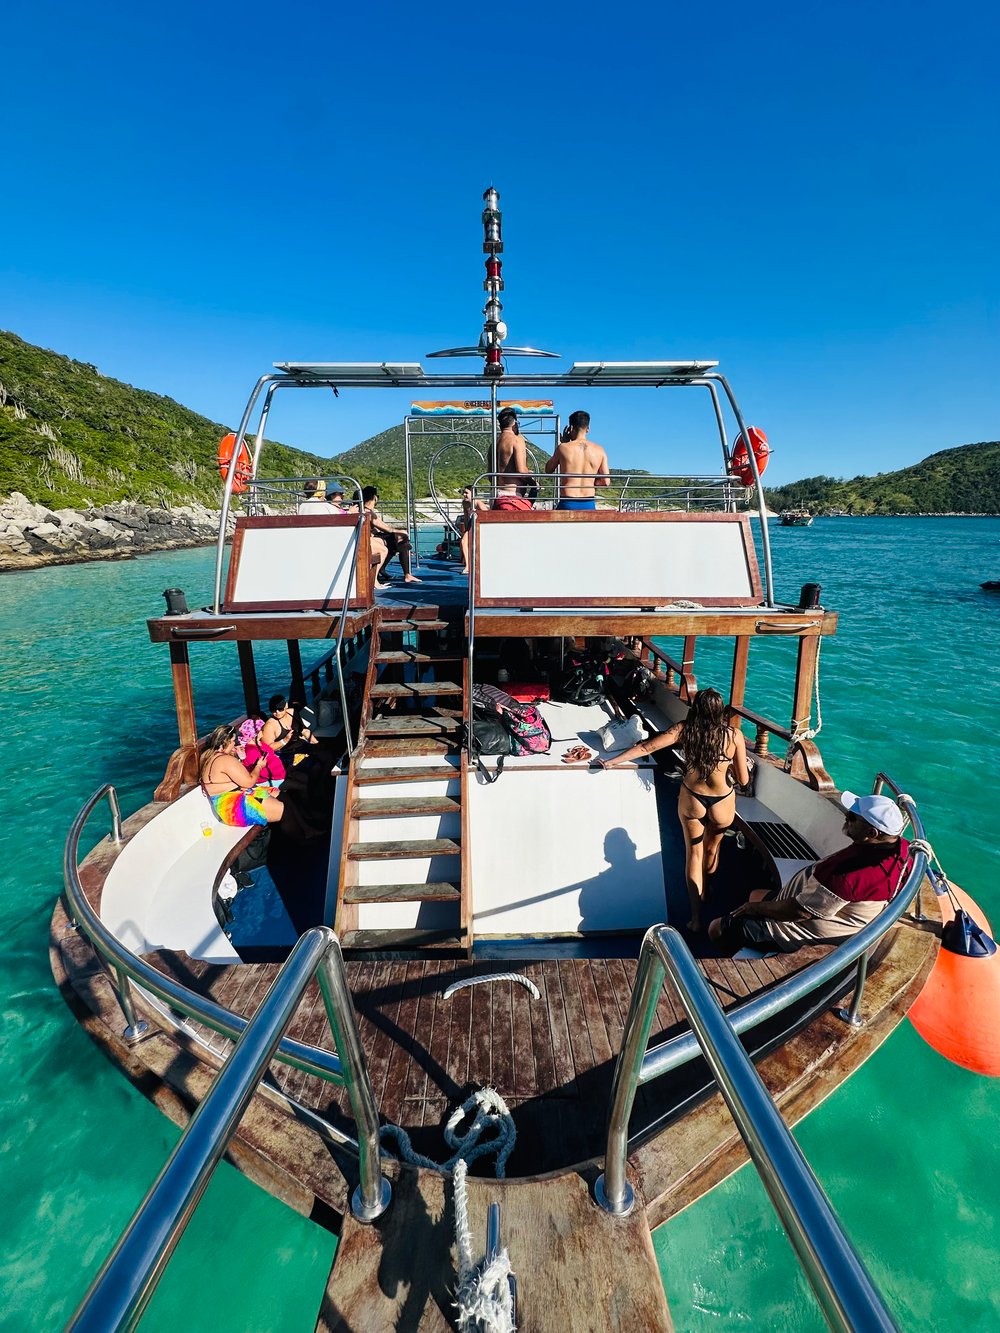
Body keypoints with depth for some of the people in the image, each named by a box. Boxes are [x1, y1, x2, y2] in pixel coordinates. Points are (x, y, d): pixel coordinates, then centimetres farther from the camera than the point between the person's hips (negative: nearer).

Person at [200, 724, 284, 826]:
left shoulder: (207, 755, 10)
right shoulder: (226, 760, -19)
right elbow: (249, 782, -18)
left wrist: (237, 758, 12)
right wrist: (259, 766, -1)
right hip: (235, 807, -11)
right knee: (285, 810, -18)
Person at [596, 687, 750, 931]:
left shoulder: (684, 730, -13)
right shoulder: (734, 735, -15)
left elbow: (646, 747, -10)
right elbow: (743, 780, -9)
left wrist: (610, 762, -3)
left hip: (692, 800, 0)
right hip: (722, 804, 1)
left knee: (693, 854, 17)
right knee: (712, 850, 27)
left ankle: (696, 918, 19)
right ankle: (704, 896, 50)